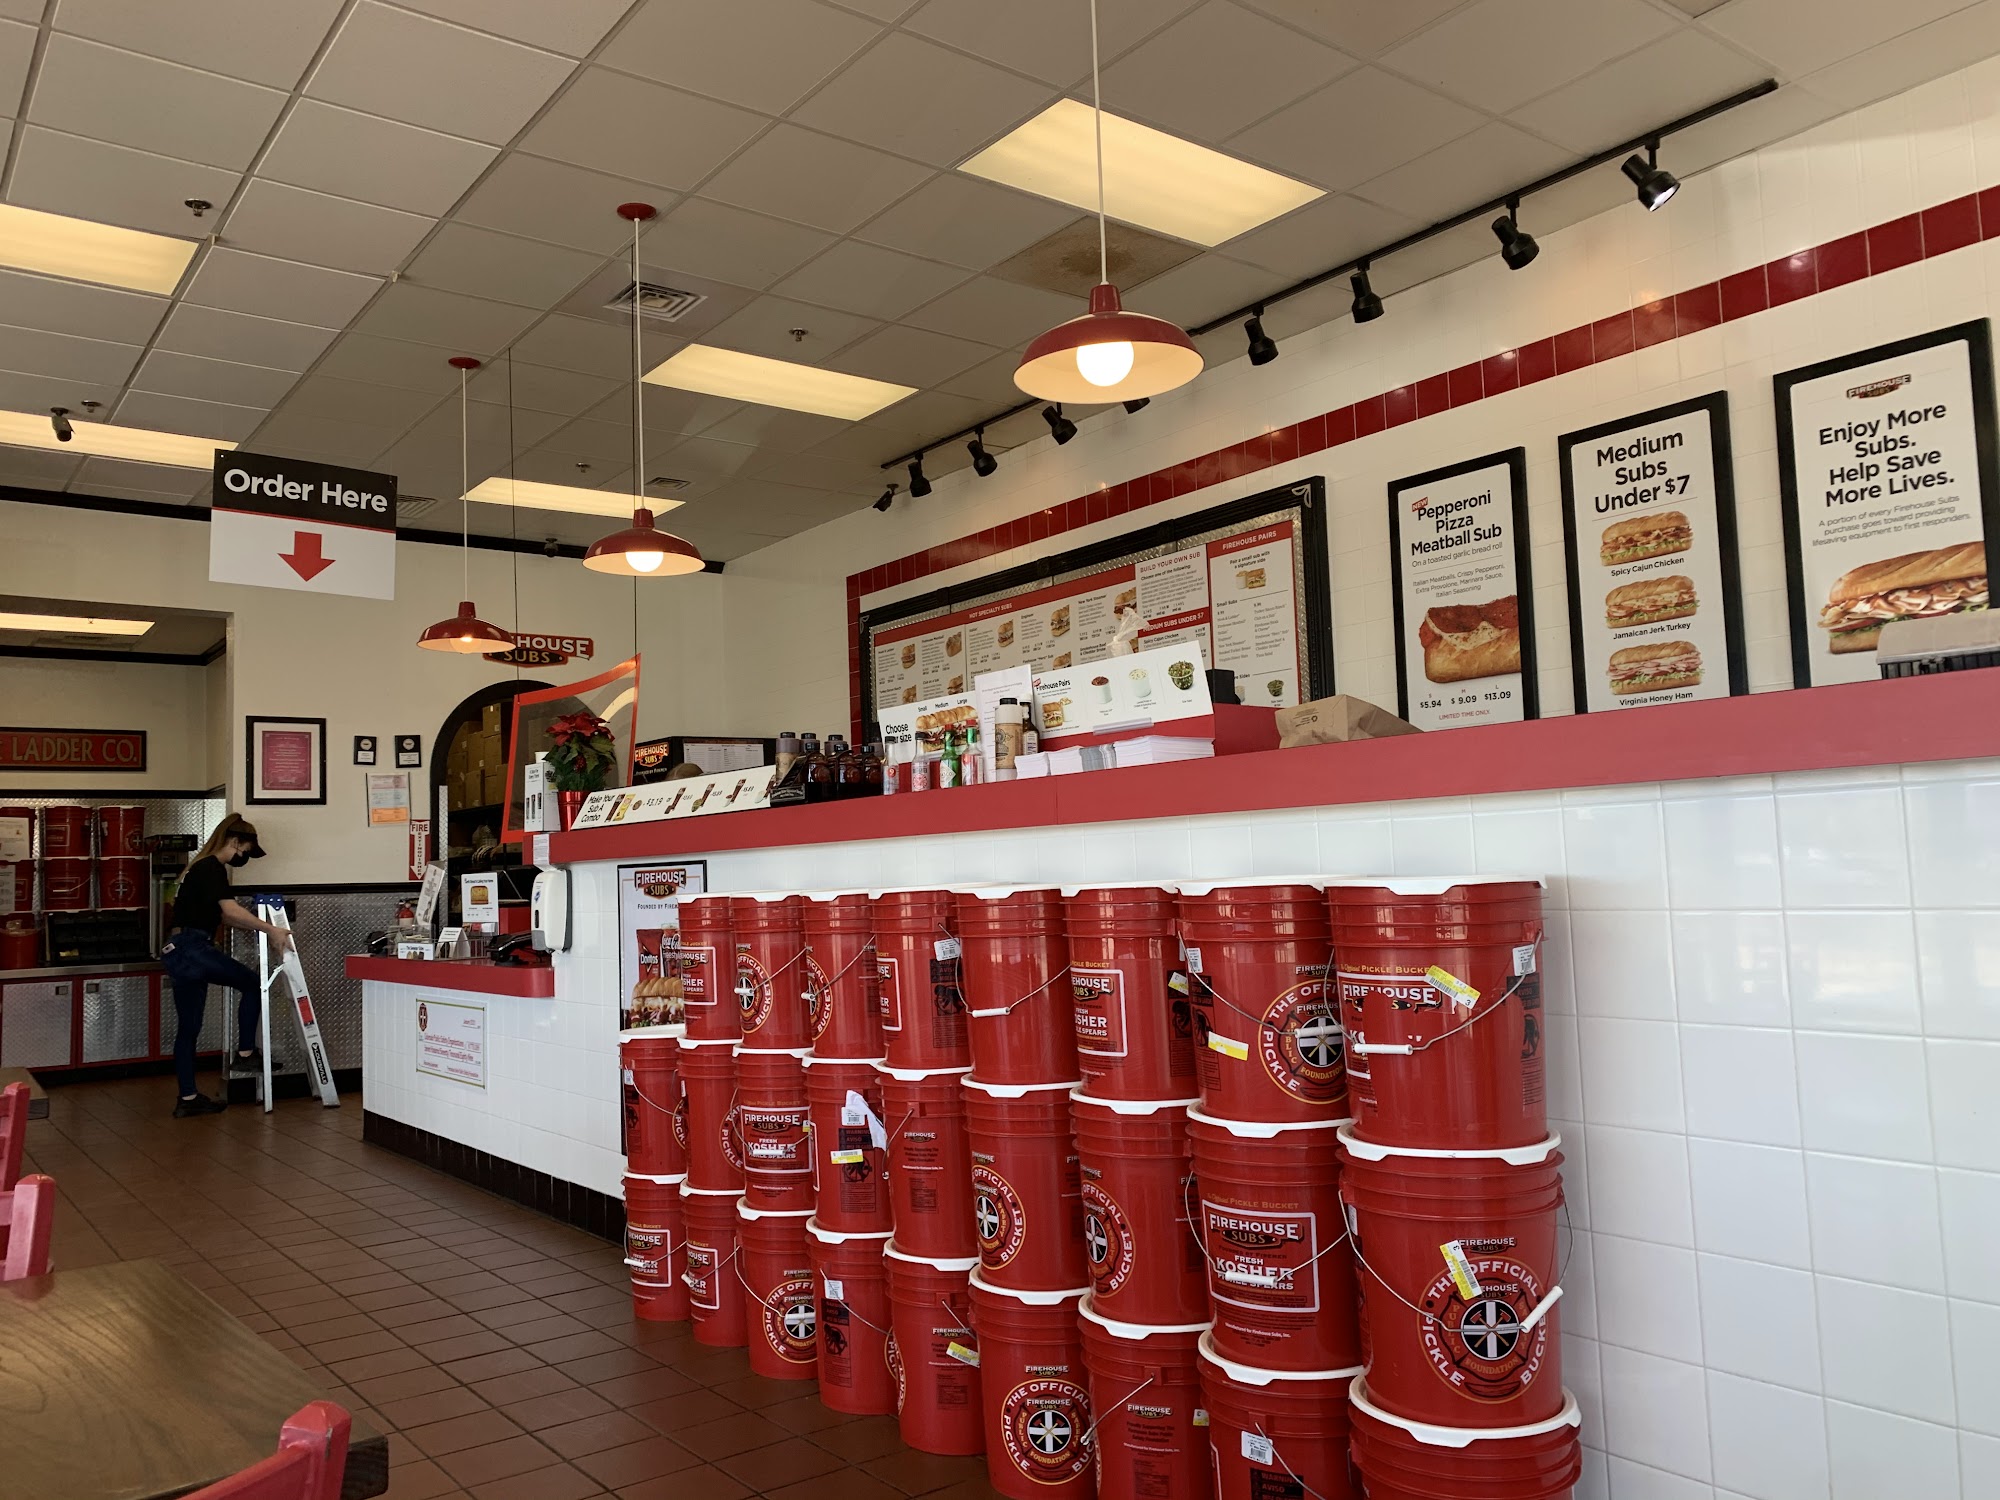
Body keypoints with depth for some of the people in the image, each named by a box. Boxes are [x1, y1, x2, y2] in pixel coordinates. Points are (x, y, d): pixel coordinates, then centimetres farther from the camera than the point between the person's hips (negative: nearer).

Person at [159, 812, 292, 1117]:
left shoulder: (203, 867, 21)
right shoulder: (212, 869, -11)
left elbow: (222, 917, 26)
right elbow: (231, 911, -24)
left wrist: (260, 929, 21)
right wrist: (270, 930, -23)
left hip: (178, 953, 10)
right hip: (192, 947, -10)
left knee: (189, 1029, 10)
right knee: (251, 983, 1)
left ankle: (187, 1098, 13)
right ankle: (245, 1053, 4)